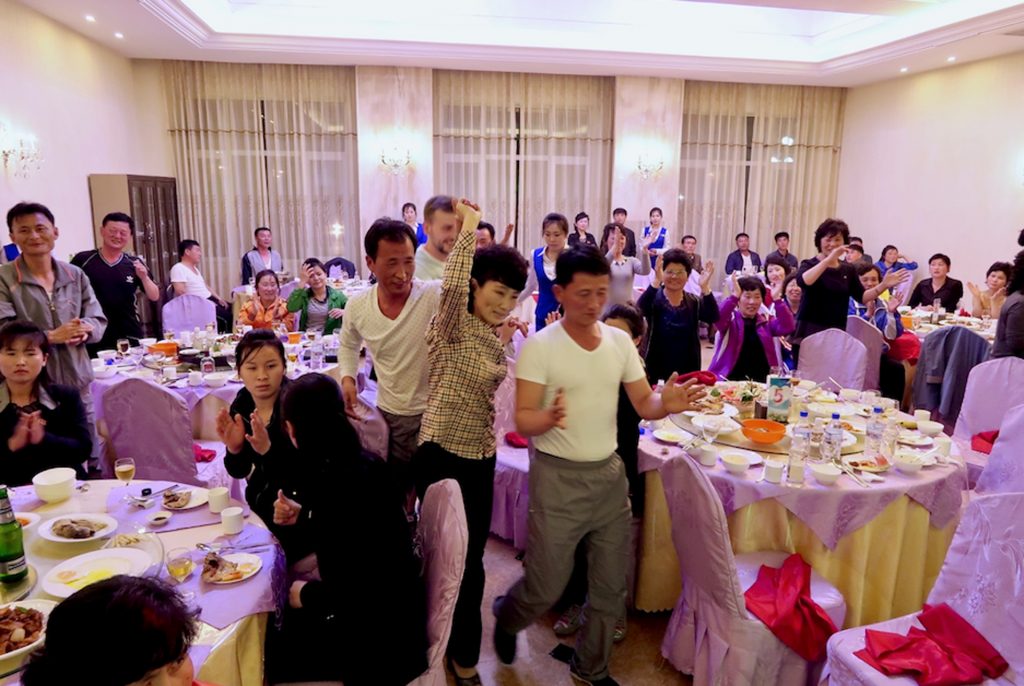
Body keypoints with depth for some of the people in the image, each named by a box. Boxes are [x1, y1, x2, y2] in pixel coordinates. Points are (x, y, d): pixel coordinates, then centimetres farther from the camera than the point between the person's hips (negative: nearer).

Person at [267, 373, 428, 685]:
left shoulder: (338, 482, -27)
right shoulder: (359, 463, -1)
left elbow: (346, 593, -25)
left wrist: (306, 594, -8)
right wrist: (303, 516, 8)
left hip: (380, 640, -8)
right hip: (384, 615, 8)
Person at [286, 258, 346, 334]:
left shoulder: (337, 295, 4)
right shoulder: (304, 295, 8)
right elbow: (291, 308, -12)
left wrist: (344, 312, -20)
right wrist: (302, 282, -9)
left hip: (329, 338, 0)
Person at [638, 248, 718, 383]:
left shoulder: (695, 302, 4)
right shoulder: (654, 298, -3)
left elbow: (713, 318, -13)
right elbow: (640, 310, -25)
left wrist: (705, 287, -29)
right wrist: (656, 281, -38)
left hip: (688, 372, 3)